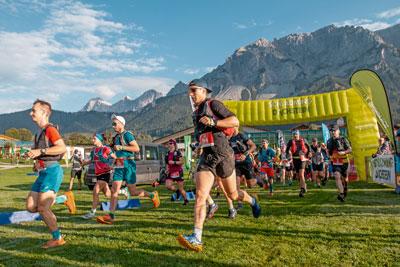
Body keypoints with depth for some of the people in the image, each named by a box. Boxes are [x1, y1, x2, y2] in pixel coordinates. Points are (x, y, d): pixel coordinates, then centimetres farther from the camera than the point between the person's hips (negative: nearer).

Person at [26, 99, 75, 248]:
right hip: (43, 173, 9)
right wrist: (36, 163, 14)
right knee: (31, 207, 6)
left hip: (52, 171, -9)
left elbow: (63, 148, -22)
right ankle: (64, 198, 17)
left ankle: (58, 239, 6)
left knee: (42, 208, -9)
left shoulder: (50, 129, -8)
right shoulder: (39, 133, 20)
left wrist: (40, 151, -23)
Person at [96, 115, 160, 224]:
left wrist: (121, 147, -19)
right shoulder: (116, 137, 17)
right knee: (114, 190, -1)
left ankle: (152, 195, 22)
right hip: (118, 166, 8)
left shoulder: (127, 134, -8)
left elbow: (137, 148, -17)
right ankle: (111, 216, 0)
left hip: (128, 165, -7)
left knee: (133, 192, 0)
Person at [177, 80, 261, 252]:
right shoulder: (196, 114, 18)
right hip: (206, 156, 5)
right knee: (200, 195, -13)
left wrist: (213, 122, -22)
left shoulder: (213, 104, -3)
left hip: (223, 154, -5)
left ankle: (252, 202, 45)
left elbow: (235, 121, -12)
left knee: (233, 194, 12)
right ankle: (196, 239, -15)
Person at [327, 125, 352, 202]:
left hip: (344, 162, -1)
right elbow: (328, 152, 16)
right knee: (337, 177, -18)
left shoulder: (343, 139, -7)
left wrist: (343, 152, -24)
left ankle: (345, 188, 47)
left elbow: (350, 150, -6)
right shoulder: (329, 141, 3)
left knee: (344, 178, 15)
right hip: (335, 162, 1)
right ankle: (341, 194, -21)